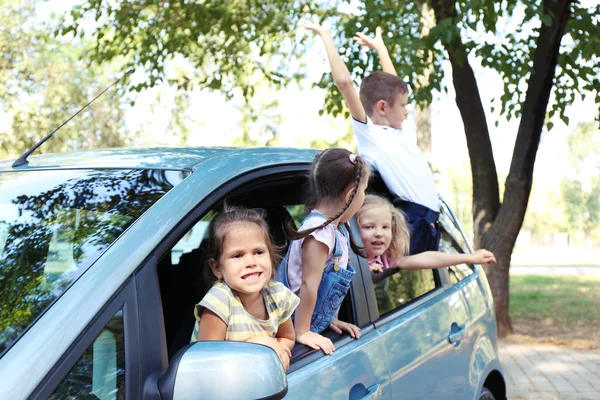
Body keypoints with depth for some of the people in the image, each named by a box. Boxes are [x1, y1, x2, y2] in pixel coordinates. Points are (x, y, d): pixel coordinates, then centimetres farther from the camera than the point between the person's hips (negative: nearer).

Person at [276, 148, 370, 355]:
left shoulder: (337, 228, 7)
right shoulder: (320, 230, -22)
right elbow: (309, 284, -22)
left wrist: (332, 319, 14)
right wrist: (301, 332, -20)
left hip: (316, 322, 9)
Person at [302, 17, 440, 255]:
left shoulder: (397, 133, 23)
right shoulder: (368, 133, 1)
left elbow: (391, 84, 37)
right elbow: (344, 82, -9)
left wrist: (380, 48, 44)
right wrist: (326, 37, -4)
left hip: (430, 221, 9)